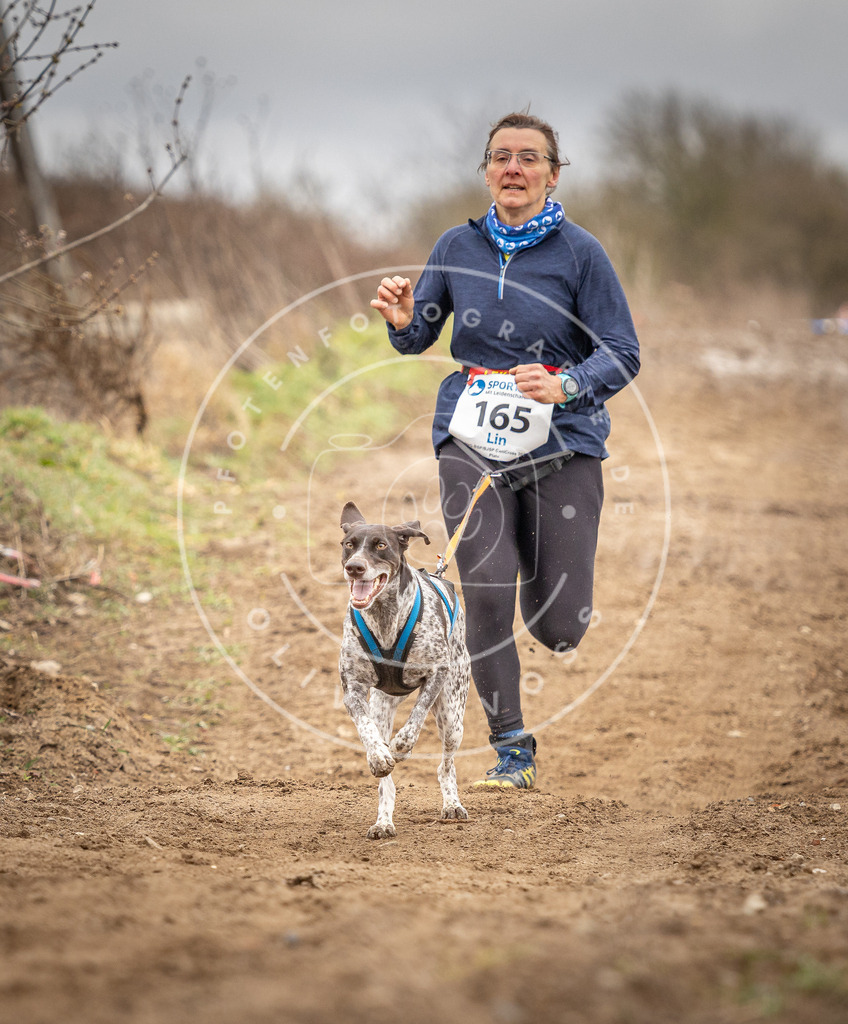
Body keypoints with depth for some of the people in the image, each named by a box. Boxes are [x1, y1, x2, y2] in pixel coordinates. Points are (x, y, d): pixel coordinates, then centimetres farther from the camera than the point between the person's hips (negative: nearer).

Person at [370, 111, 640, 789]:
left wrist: (566, 386, -23)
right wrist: (404, 321, -9)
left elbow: (622, 355, -4)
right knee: (486, 598, -14)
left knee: (560, 630, -1)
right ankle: (512, 749, 2)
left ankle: (535, 555, 36)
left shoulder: (579, 252, -4)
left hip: (563, 441, -1)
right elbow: (418, 339, 15)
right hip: (472, 440, 2)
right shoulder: (459, 248, 6)